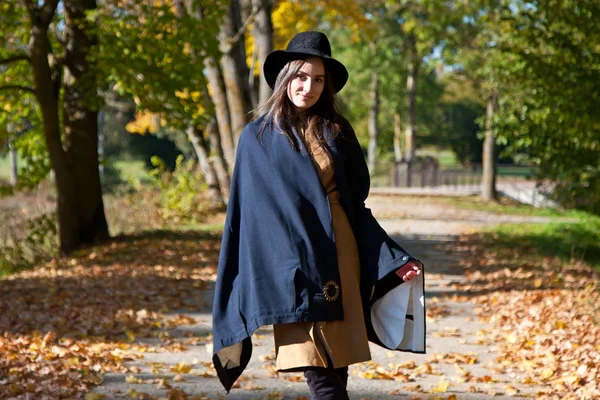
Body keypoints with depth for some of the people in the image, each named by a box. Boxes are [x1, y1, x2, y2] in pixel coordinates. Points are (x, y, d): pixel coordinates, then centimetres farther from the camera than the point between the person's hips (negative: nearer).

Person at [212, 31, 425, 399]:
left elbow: (357, 202, 14)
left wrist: (393, 259, 4)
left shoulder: (337, 132, 12)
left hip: (339, 253, 3)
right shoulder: (259, 137, 3)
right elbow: (249, 210, 2)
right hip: (292, 259, -3)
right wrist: (257, 281, -4)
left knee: (337, 367, -1)